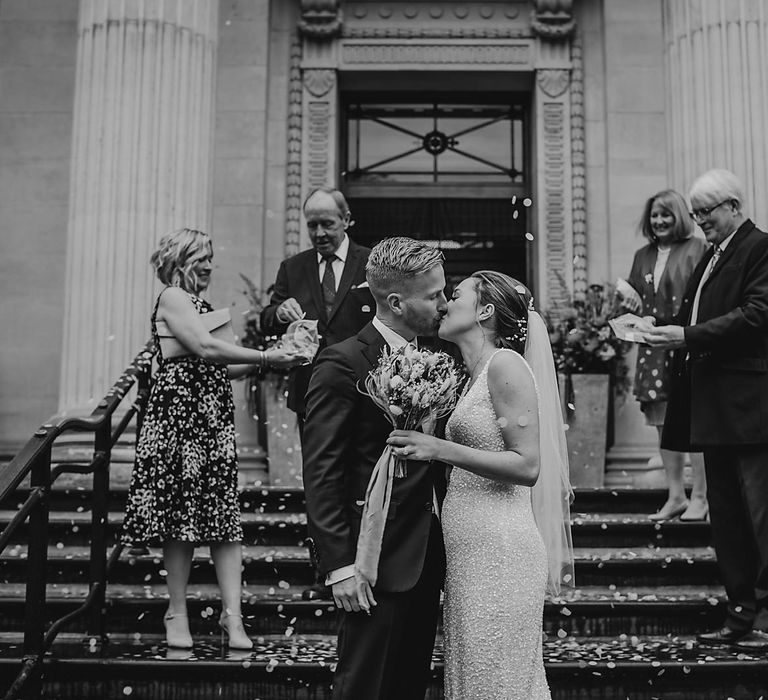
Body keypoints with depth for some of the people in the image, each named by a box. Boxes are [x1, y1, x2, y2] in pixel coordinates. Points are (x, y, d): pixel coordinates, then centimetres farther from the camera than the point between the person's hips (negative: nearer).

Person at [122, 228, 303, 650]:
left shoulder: (197, 302, 22)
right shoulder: (172, 297, -4)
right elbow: (205, 349, -18)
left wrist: (262, 361, 8)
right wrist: (266, 357, -16)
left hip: (214, 417, 8)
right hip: (181, 413, -8)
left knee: (224, 514, 1)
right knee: (181, 510, -2)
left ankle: (231, 614, 0)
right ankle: (177, 613, 10)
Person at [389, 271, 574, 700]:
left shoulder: (505, 364, -11)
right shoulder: (478, 374, 16)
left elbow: (527, 467, -17)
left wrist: (441, 450, -20)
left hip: (498, 554, -9)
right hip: (473, 554, 9)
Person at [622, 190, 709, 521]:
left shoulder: (698, 249, -3)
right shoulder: (642, 256, 16)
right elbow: (632, 298, 23)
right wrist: (633, 304, 0)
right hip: (654, 352, 6)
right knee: (664, 424, 8)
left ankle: (699, 497, 5)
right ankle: (675, 496, 17)